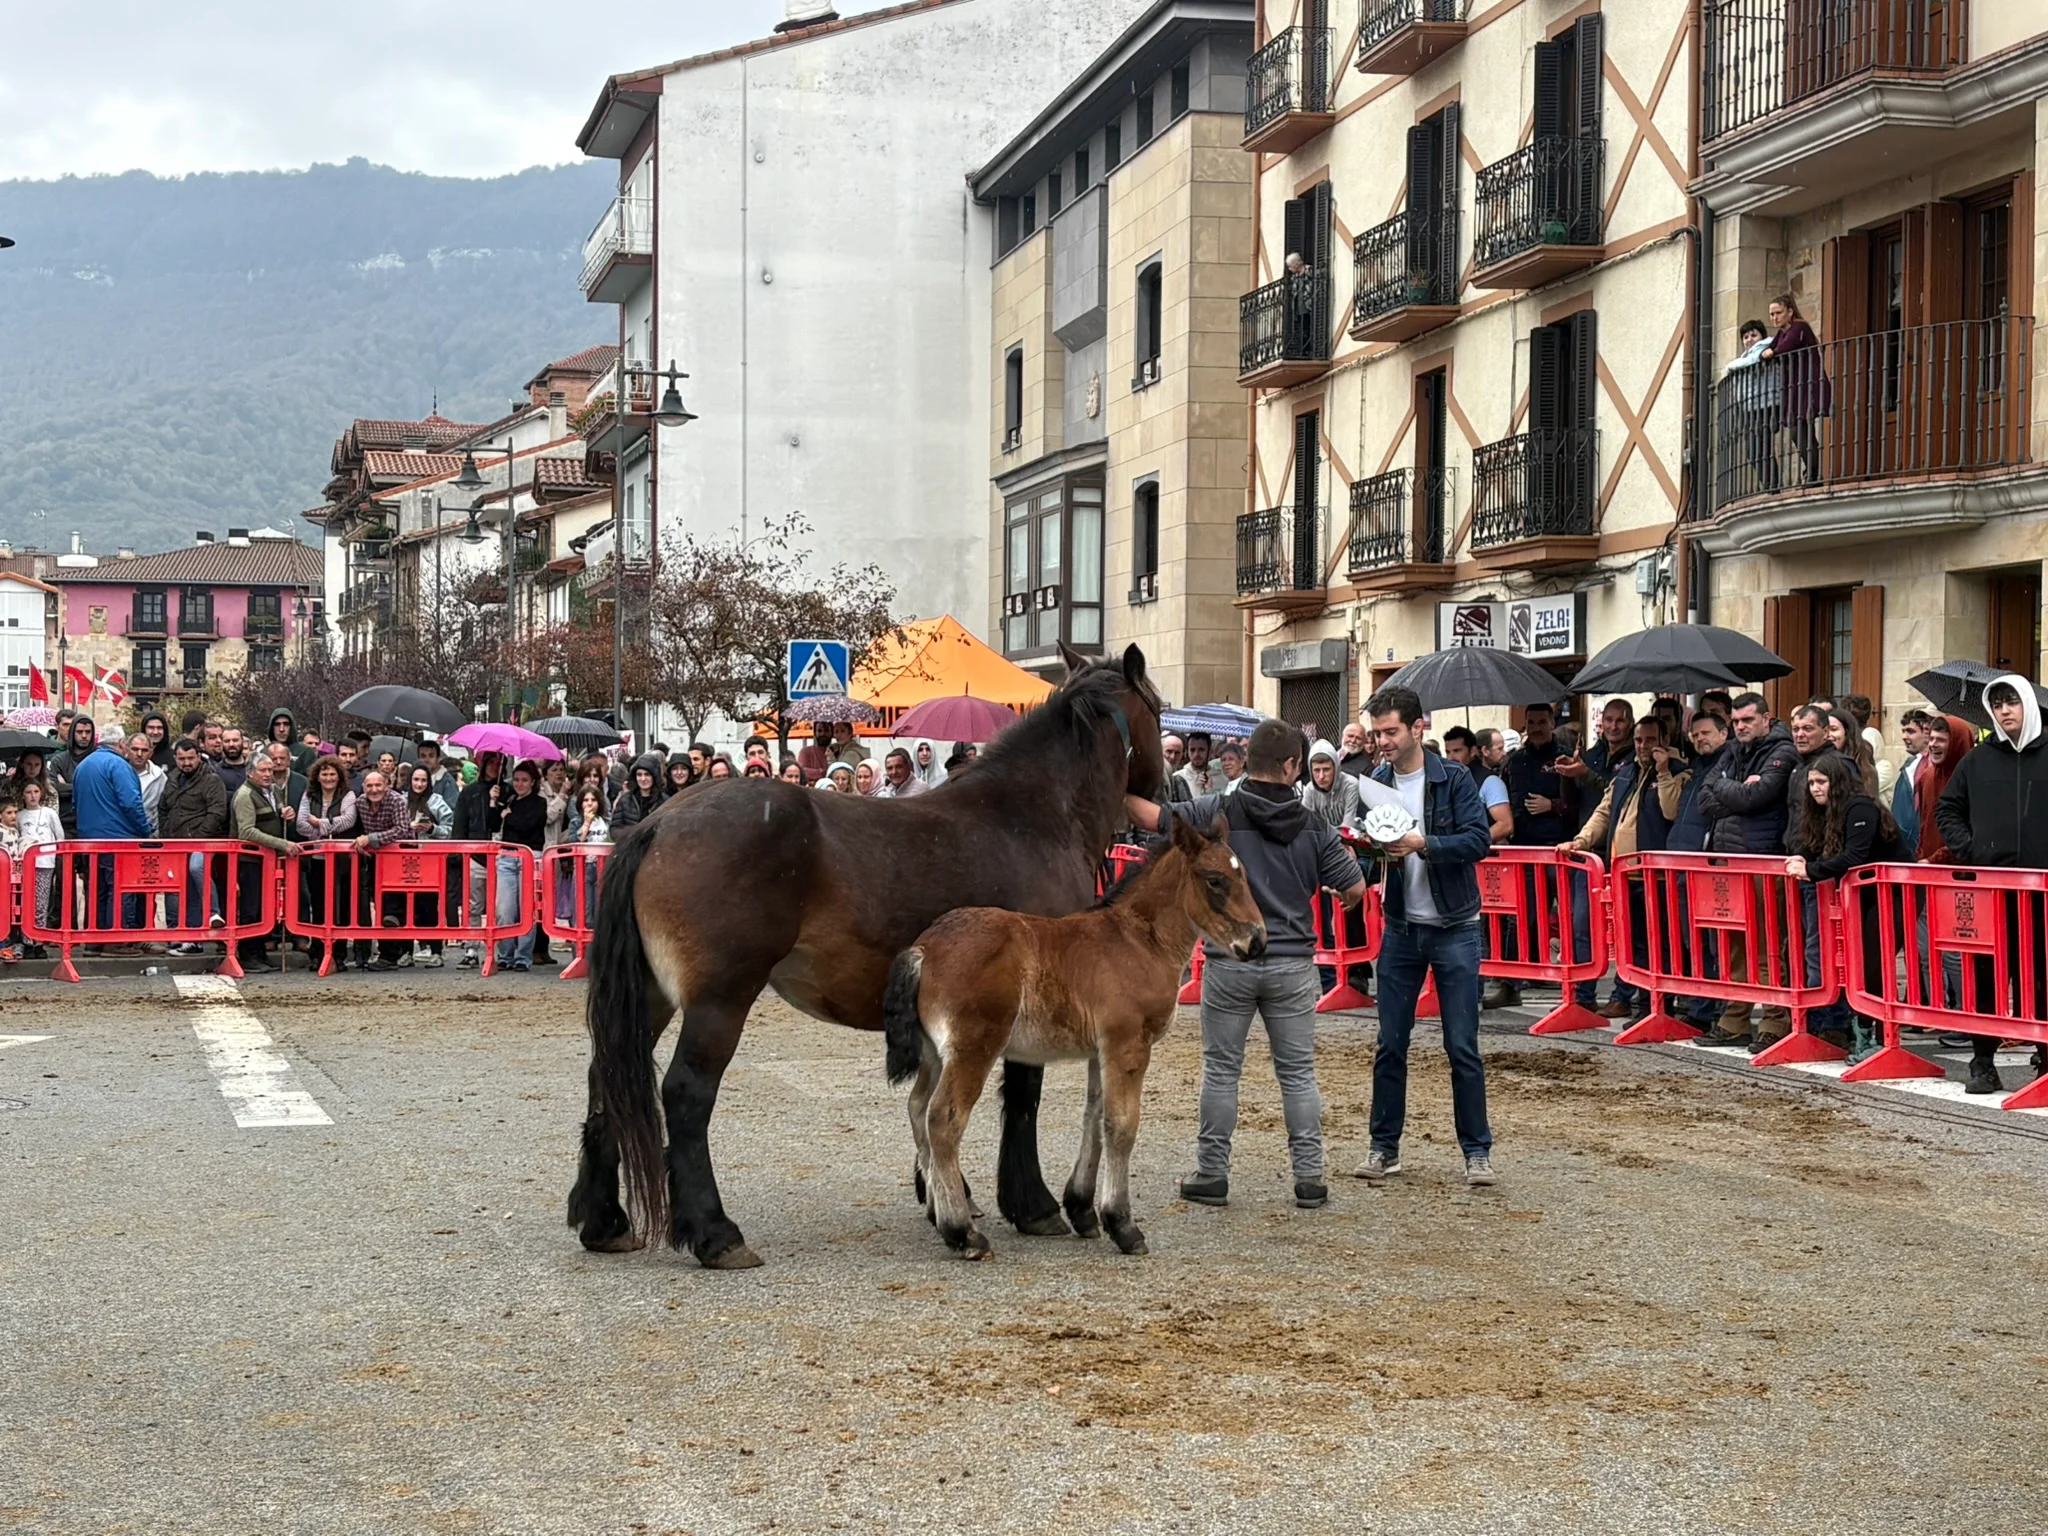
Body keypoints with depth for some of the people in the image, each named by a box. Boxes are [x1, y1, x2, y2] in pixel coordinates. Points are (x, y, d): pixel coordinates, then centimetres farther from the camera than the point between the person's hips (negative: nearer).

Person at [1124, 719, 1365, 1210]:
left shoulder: (1216, 812, -8)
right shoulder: (1313, 826, -1)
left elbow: (1152, 818, -15)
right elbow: (1354, 890, 2)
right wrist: (1344, 856, 24)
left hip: (1228, 963, -1)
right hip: (1292, 965, 1)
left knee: (1221, 1070, 8)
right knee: (1298, 1072, 9)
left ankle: (1212, 1174, 12)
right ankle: (1309, 1177, 10)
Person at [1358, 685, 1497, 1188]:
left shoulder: (1453, 779, -8)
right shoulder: (1375, 784, 3)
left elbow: (1479, 840, -16)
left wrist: (1424, 844, -27)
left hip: (1454, 929, -3)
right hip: (1401, 928, 4)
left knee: (1463, 1047, -1)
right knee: (1389, 1046, 6)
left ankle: (1477, 1151, 9)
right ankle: (1384, 1147, 16)